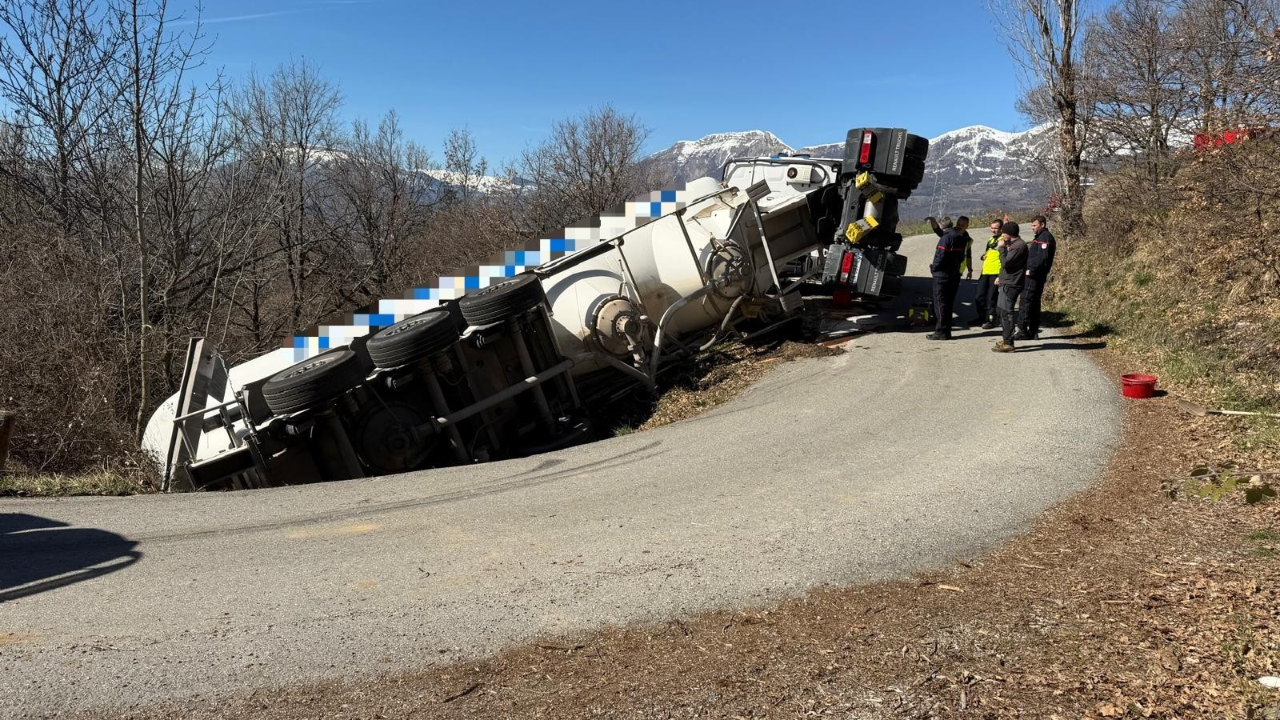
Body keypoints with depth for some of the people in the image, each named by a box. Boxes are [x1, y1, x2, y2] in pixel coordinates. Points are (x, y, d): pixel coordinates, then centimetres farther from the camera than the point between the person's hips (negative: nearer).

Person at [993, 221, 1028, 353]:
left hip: (1011, 285, -11)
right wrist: (1001, 277, 19)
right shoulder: (1013, 244, 16)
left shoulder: (1019, 246, -17)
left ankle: (1008, 343, -7)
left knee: (1006, 313, -9)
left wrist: (1001, 248, -14)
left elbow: (1006, 263, -23)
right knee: (1003, 311, 17)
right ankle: (1006, 339, 26)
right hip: (1007, 282, 11)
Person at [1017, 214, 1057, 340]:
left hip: (1034, 276, -10)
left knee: (1026, 301, -10)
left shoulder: (1045, 237, -12)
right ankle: (1033, 331, 16)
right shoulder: (1040, 237, 19)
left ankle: (1023, 330, -11)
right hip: (1035, 275, 10)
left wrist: (1031, 270, -20)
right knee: (1034, 302, 12)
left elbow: (1043, 258, -22)